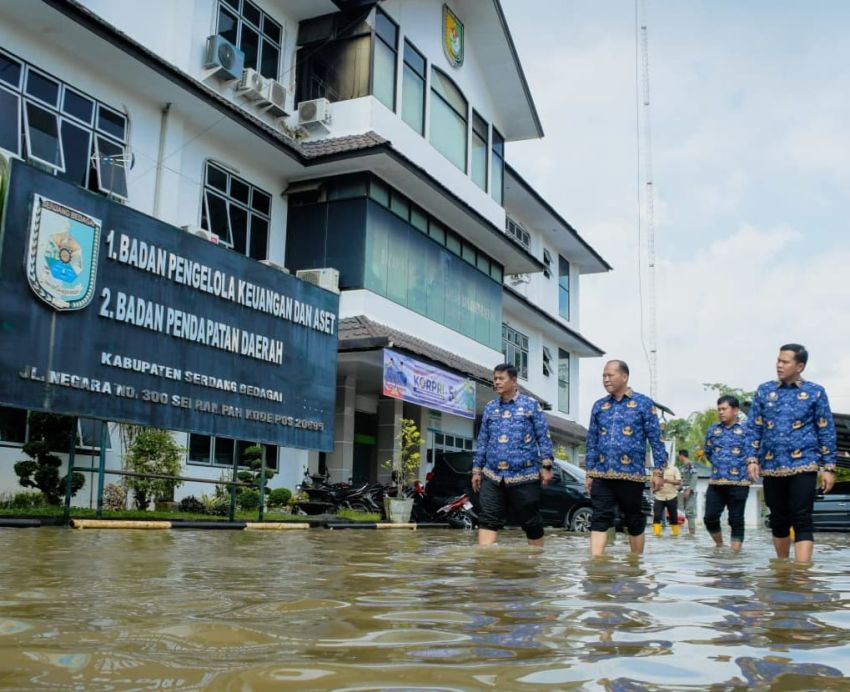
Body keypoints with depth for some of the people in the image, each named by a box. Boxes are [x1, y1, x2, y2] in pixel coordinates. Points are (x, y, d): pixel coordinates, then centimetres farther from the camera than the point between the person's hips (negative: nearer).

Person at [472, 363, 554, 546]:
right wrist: (477, 469, 12)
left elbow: (543, 437, -2)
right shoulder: (490, 408, 12)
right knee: (488, 520, -6)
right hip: (493, 476, 4)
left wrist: (546, 466, -8)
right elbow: (483, 441, 15)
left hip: (524, 477, -3)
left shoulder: (530, 405, 0)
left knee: (531, 522, 7)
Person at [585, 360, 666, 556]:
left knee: (634, 521, 9)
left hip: (631, 474, -3)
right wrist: (589, 473, 10)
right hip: (602, 475, 3)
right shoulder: (599, 406, 11)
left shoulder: (643, 403, 0)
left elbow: (655, 439, -2)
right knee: (599, 520, -5)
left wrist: (658, 471, -7)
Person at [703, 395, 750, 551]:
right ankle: (720, 546, 23)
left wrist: (741, 466, 1)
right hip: (715, 482, 4)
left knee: (736, 521, 2)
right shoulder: (713, 430, 10)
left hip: (738, 483, -4)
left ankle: (735, 553, 9)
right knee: (710, 518, 3)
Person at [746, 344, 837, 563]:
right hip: (771, 467, 3)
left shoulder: (815, 392, 2)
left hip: (803, 466, -3)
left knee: (802, 520, -9)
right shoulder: (764, 391, 7)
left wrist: (828, 467, -2)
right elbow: (754, 428, 8)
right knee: (778, 520, 12)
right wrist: (752, 459, -3)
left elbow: (826, 432, 2)